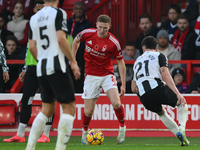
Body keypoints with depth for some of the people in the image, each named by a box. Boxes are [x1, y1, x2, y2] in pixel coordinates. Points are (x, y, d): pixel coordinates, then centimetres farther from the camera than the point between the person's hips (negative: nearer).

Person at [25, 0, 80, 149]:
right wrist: (73, 61, -10)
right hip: (57, 66, -7)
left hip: (41, 68, 7)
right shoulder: (58, 13, -5)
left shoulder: (34, 18, 13)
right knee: (69, 108, -1)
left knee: (47, 109, 16)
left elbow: (32, 47, 12)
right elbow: (61, 39, -15)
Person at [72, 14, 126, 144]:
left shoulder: (113, 43, -14)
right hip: (91, 76, 1)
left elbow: (121, 62, -4)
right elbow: (76, 40, 14)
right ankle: (85, 131, 28)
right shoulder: (87, 33, -9)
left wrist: (123, 84, -5)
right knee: (88, 111, -2)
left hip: (107, 74, -1)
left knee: (116, 103, -21)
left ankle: (122, 127, 6)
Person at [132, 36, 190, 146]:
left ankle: (179, 134, 19)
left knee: (161, 113, 32)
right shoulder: (159, 56, 13)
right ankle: (181, 128, -4)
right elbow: (166, 76, -4)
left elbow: (134, 89, 27)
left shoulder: (137, 62, 29)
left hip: (144, 98, 4)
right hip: (158, 89, -4)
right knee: (182, 103, 20)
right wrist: (178, 94, -11)